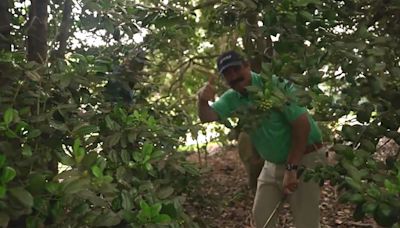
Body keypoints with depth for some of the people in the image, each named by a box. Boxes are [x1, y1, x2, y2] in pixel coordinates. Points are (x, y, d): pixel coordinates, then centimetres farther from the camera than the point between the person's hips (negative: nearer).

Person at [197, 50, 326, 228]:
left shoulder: (275, 85, -22)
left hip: (304, 159, -6)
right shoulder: (233, 98, 0)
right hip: (273, 164, 7)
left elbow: (302, 124, -25)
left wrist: (292, 168, -25)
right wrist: (203, 100, -33)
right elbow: (207, 117, -10)